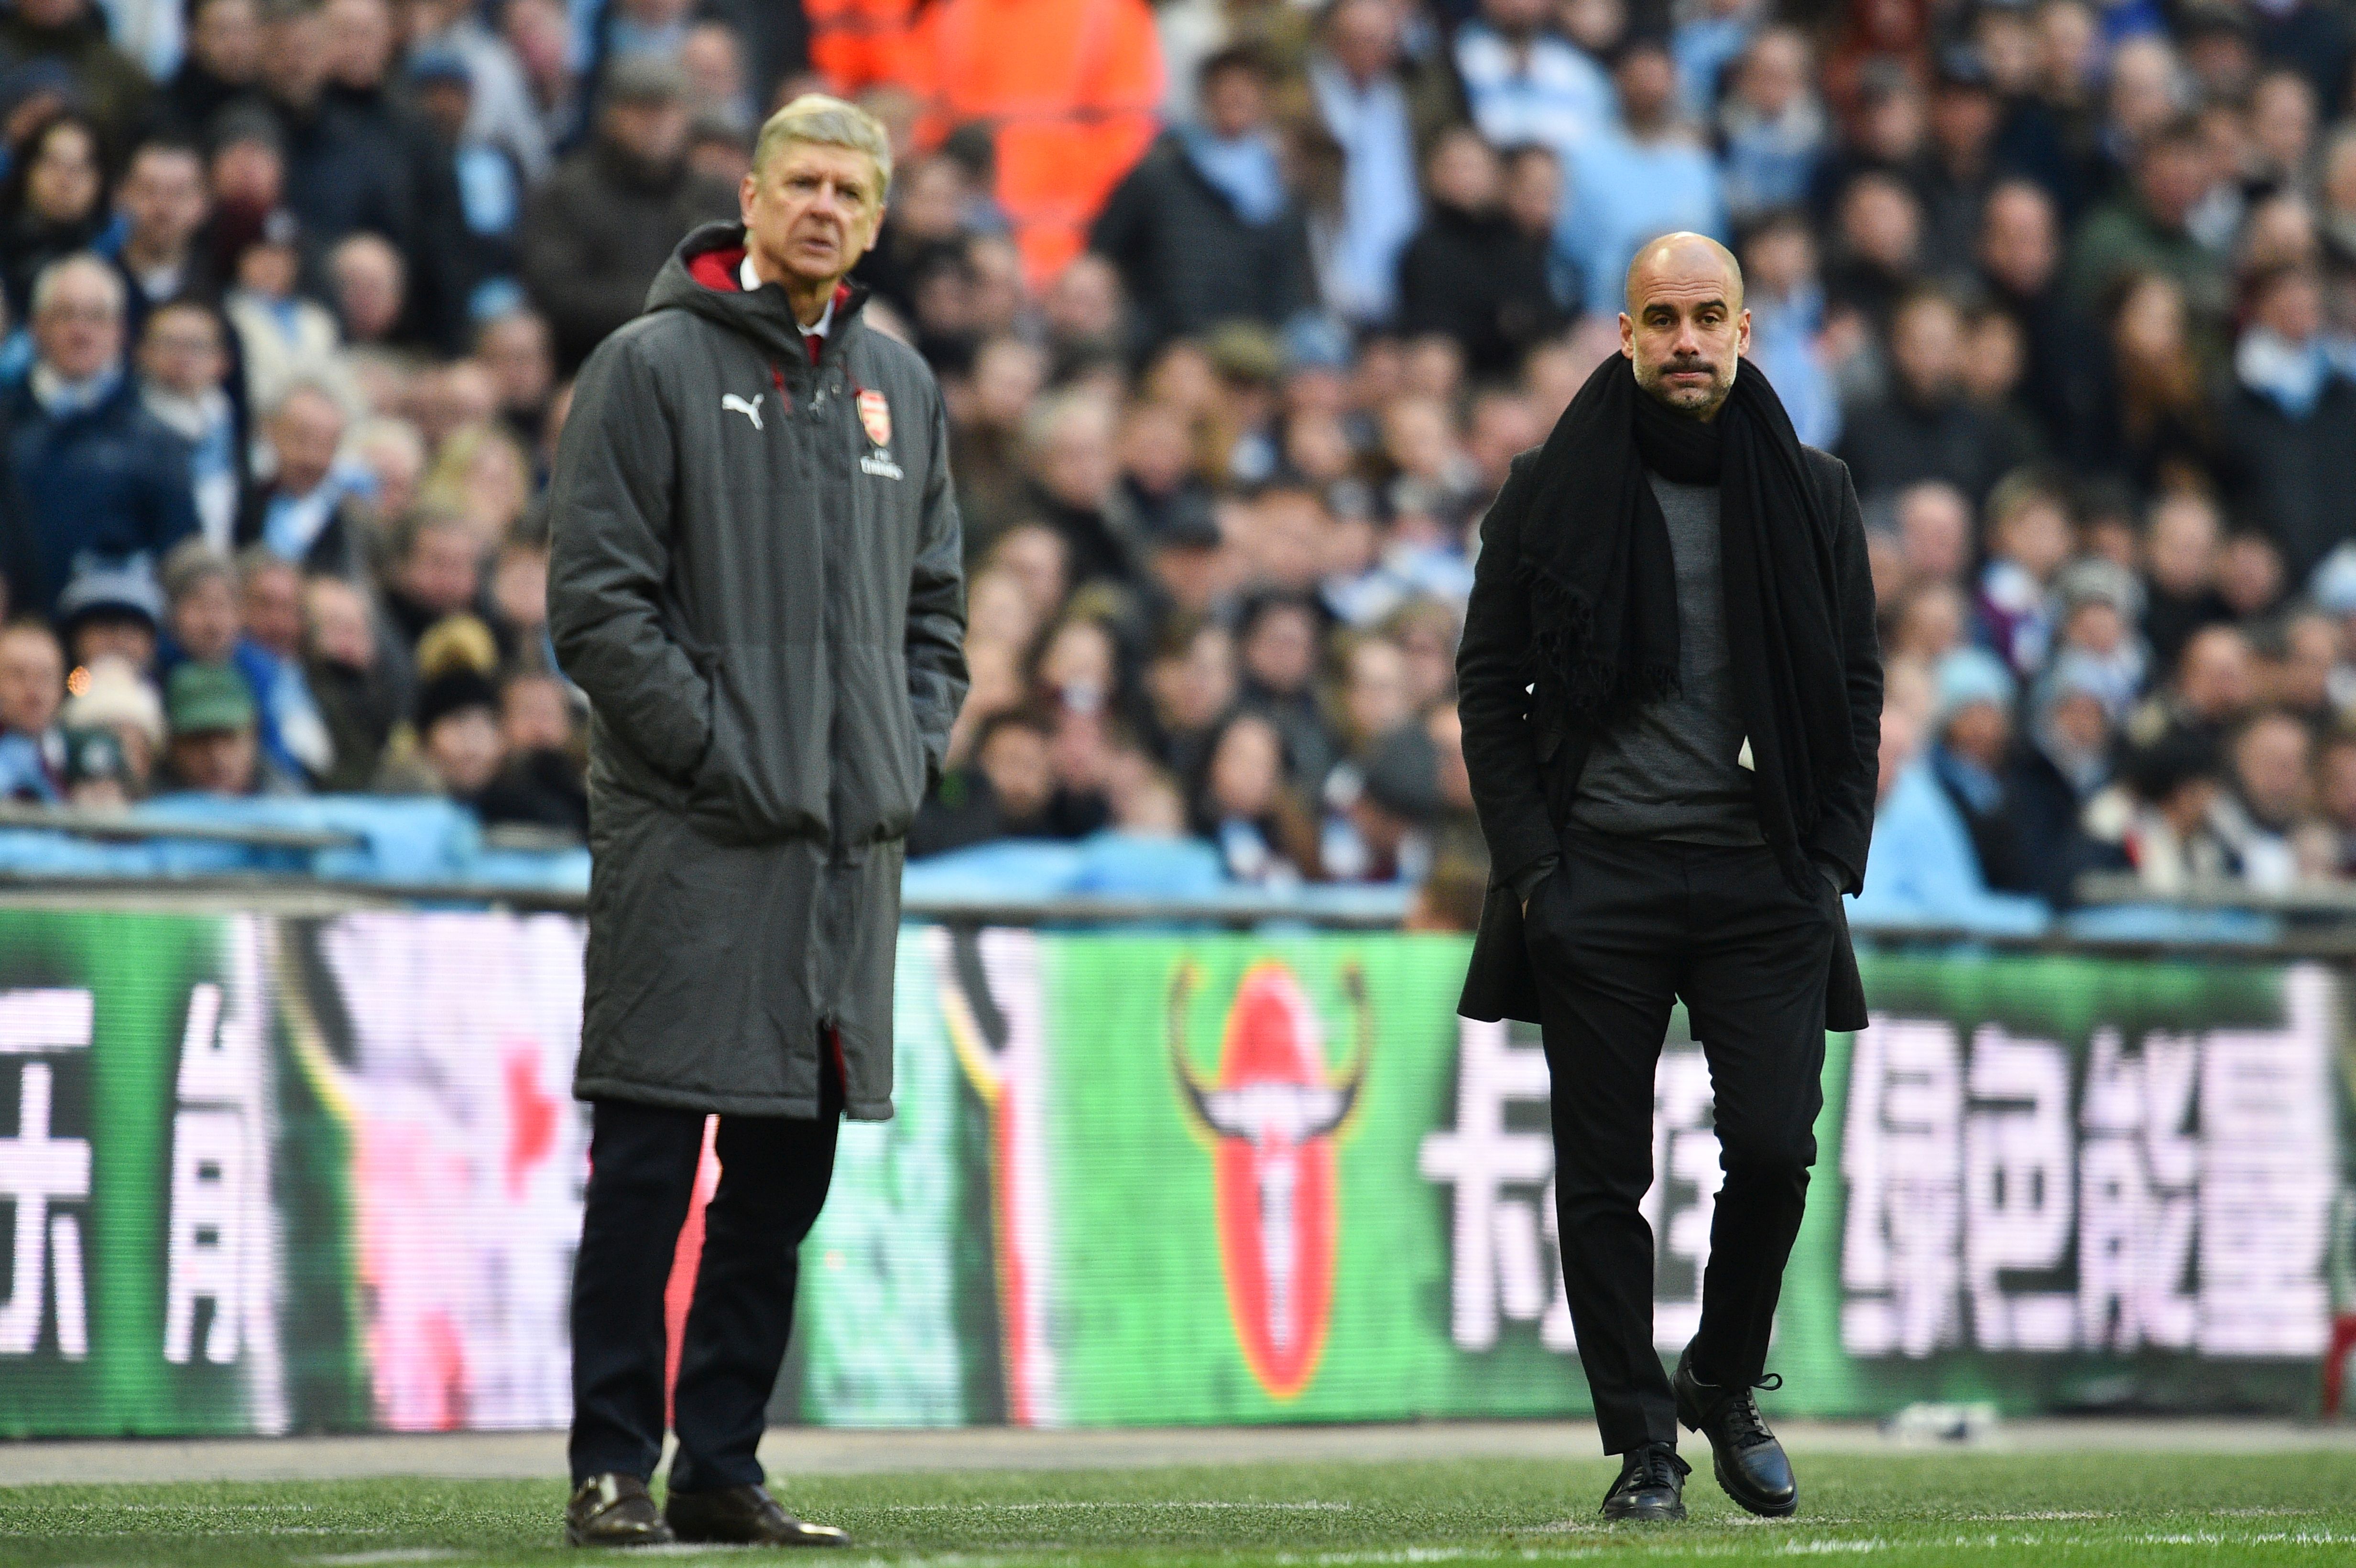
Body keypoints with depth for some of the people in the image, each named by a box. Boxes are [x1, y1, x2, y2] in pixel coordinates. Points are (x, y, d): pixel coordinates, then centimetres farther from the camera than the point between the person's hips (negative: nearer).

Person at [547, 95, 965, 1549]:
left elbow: (937, 599, 22)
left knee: (786, 1177, 8)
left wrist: (915, 748, 7)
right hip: (692, 836, -6)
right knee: (648, 1164, -6)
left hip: (855, 835, 6)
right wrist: (722, 751, -14)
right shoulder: (654, 366, -3)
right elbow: (597, 599, -8)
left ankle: (724, 1465, 14)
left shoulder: (900, 387, 15)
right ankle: (613, 1469, -2)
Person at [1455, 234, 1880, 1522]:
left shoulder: (1808, 495, 8)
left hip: (1764, 880, 1)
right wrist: (1531, 866, -4)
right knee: (1604, 1177, -1)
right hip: (1597, 877, -1)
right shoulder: (1552, 493, 4)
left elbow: (1856, 690, 11)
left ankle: (1725, 1389, 17)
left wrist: (1831, 861, 1)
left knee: (1774, 1150, -7)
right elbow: (1489, 687, 5)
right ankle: (1640, 1443, 8)